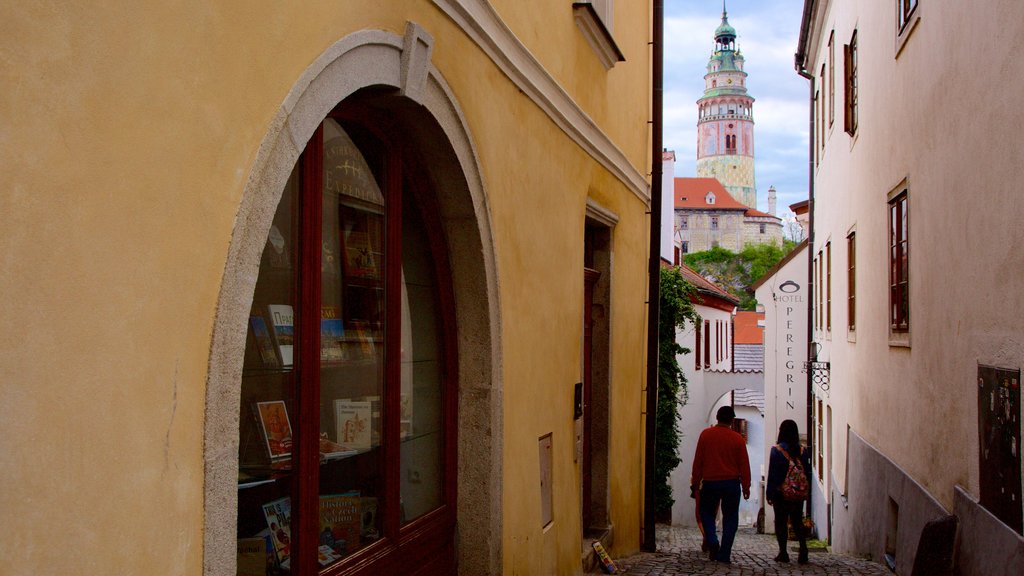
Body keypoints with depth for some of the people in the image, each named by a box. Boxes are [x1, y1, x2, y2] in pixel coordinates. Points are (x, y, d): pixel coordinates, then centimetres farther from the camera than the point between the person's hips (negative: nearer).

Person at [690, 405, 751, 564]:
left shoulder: (706, 435, -3)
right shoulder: (738, 439, -2)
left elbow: (698, 461, 0)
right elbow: (744, 465, 1)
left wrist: (695, 482, 8)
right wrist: (746, 487, 9)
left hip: (710, 482, 0)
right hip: (732, 483, 0)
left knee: (706, 512, 18)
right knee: (730, 518, 7)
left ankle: (712, 542, -4)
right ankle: (724, 555, 4)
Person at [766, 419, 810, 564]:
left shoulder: (776, 450, -9)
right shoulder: (801, 451, 0)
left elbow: (772, 473, -8)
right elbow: (807, 472, 4)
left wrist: (768, 493, -2)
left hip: (780, 492, -3)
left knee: (781, 522, 6)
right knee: (797, 521, 12)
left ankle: (783, 553, 5)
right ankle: (803, 549, -3)